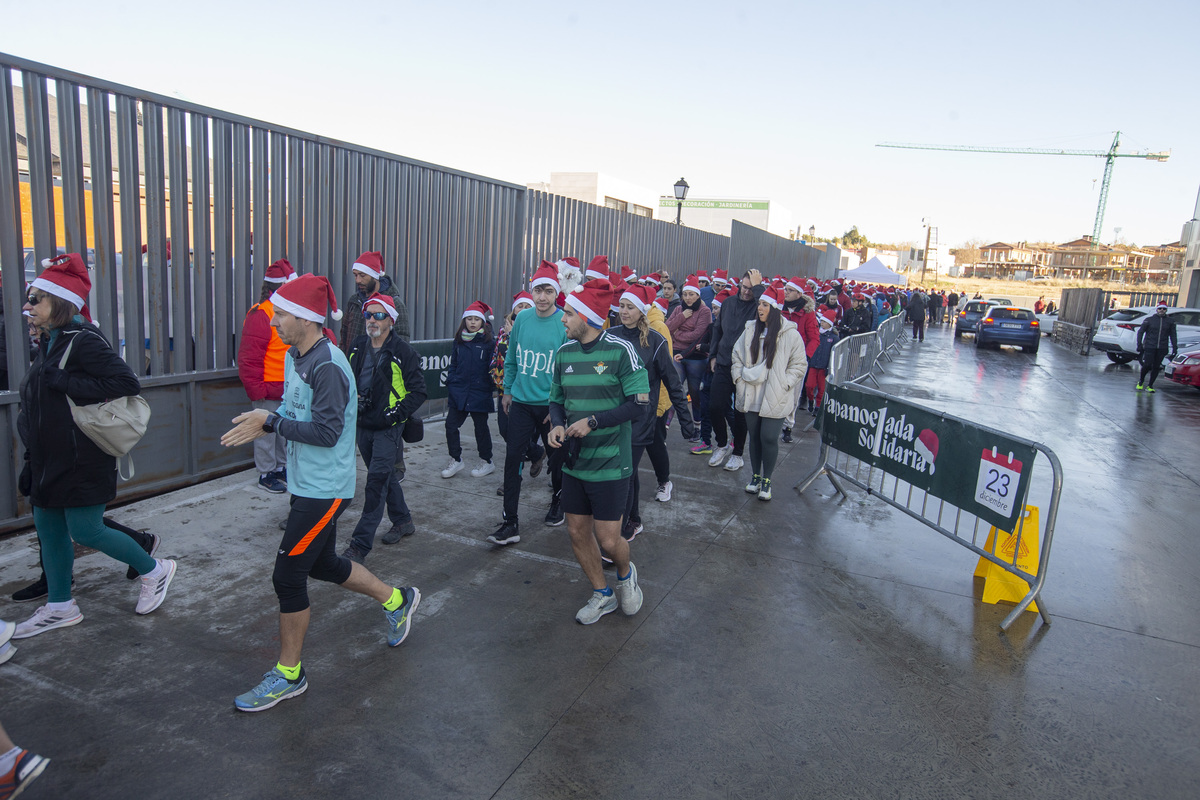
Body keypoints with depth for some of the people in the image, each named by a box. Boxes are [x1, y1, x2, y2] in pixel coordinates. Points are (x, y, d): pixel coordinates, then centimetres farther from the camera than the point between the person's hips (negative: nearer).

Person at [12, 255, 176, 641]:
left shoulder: (83, 341, -18)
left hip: (81, 460, -9)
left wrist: (65, 382, -24)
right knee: (48, 528, 15)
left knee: (85, 530, -3)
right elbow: (39, 397, 18)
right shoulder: (49, 341, 10)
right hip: (49, 458, 9)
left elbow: (127, 383, -27)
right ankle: (60, 606, 30)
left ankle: (154, 570, 18)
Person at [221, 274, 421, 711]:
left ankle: (288, 675, 17)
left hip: (323, 490, -10)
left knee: (288, 577, -1)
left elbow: (326, 432, -25)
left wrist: (270, 422, -17)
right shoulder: (295, 356, 8)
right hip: (307, 484, 10)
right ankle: (396, 600, 39)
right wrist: (261, 424, -4)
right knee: (323, 563, 21)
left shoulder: (327, 366, -22)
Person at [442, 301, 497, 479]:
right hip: (458, 392, 5)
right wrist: (450, 383, 7)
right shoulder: (459, 341, 9)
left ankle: (487, 462, 22)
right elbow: (453, 364, 16)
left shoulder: (488, 342, -6)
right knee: (451, 425, 3)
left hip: (479, 393, -4)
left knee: (481, 427, 8)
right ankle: (455, 460, 18)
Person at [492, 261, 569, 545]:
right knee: (512, 458, -2)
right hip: (521, 402, 3)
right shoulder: (522, 319, 1)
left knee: (557, 457, 13)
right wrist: (507, 389, 13)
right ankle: (510, 522, 4)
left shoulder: (566, 323, -11)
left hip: (552, 405, -3)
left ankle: (558, 501, 41)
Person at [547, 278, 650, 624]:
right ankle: (602, 595, 33)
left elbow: (640, 404, -15)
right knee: (577, 531, 11)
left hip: (610, 463, -6)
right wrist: (557, 425, -8)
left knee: (608, 539, -1)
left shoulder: (620, 350, -13)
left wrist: (593, 422, -20)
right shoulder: (564, 352, 5)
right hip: (574, 460, 6)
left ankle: (626, 573, 35)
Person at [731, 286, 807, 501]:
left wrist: (784, 384, -10)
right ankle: (756, 475, 29)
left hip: (775, 399, -4)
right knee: (754, 436, 12)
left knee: (769, 438, -5)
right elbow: (737, 356, 15)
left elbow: (799, 365, -1)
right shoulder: (751, 330, 4)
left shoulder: (790, 334, -7)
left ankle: (766, 480, 14)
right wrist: (739, 377, 4)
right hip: (751, 396, 4)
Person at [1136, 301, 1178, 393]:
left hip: (1162, 349, 2)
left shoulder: (1170, 321, 8)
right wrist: (1139, 345, -3)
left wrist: (1175, 347, 5)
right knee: (1147, 365, -12)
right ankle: (1141, 382, 11)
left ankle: (1150, 386, 13)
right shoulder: (1149, 320, 2)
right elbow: (1140, 332, 5)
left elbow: (1173, 335, 12)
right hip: (1149, 347, -2)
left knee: (1156, 367, 3)